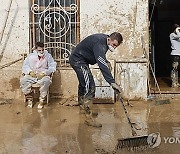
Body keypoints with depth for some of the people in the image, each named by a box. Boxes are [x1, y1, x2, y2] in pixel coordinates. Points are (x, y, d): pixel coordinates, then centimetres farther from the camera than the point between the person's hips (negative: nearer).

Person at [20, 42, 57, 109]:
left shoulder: (48, 56, 6)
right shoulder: (30, 56, 13)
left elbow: (52, 67, -2)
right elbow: (25, 66, 10)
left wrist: (44, 73, -18)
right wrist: (30, 72, -12)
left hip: (43, 76, -2)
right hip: (31, 75, 2)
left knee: (46, 81, -38)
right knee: (23, 80, -28)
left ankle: (42, 100, -21)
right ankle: (29, 99, -12)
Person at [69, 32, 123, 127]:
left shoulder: (104, 40, -1)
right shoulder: (100, 44, -31)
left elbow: (100, 57, 18)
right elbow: (102, 66, -40)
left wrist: (106, 62, -2)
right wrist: (112, 82, -45)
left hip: (80, 60, 11)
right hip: (78, 60, -11)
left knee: (83, 84, 23)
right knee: (89, 87, -18)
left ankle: (83, 108, 42)